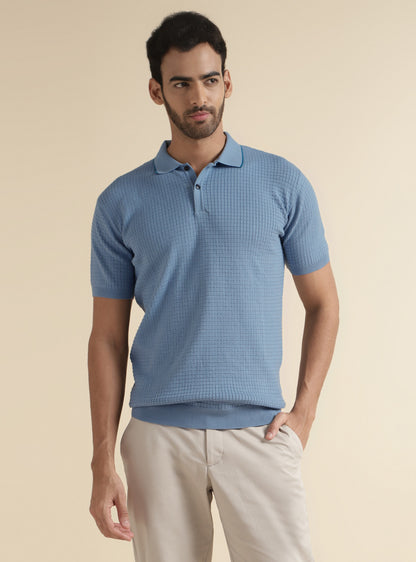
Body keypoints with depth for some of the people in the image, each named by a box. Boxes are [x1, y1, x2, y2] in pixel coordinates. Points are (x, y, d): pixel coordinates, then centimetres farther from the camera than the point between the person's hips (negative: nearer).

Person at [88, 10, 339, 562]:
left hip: (258, 433, 0)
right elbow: (107, 337, 7)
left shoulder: (283, 183, 4)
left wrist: (303, 413, -1)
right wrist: (103, 464, 1)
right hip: (159, 435, 1)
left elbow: (322, 304, 10)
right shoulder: (122, 202, 5)